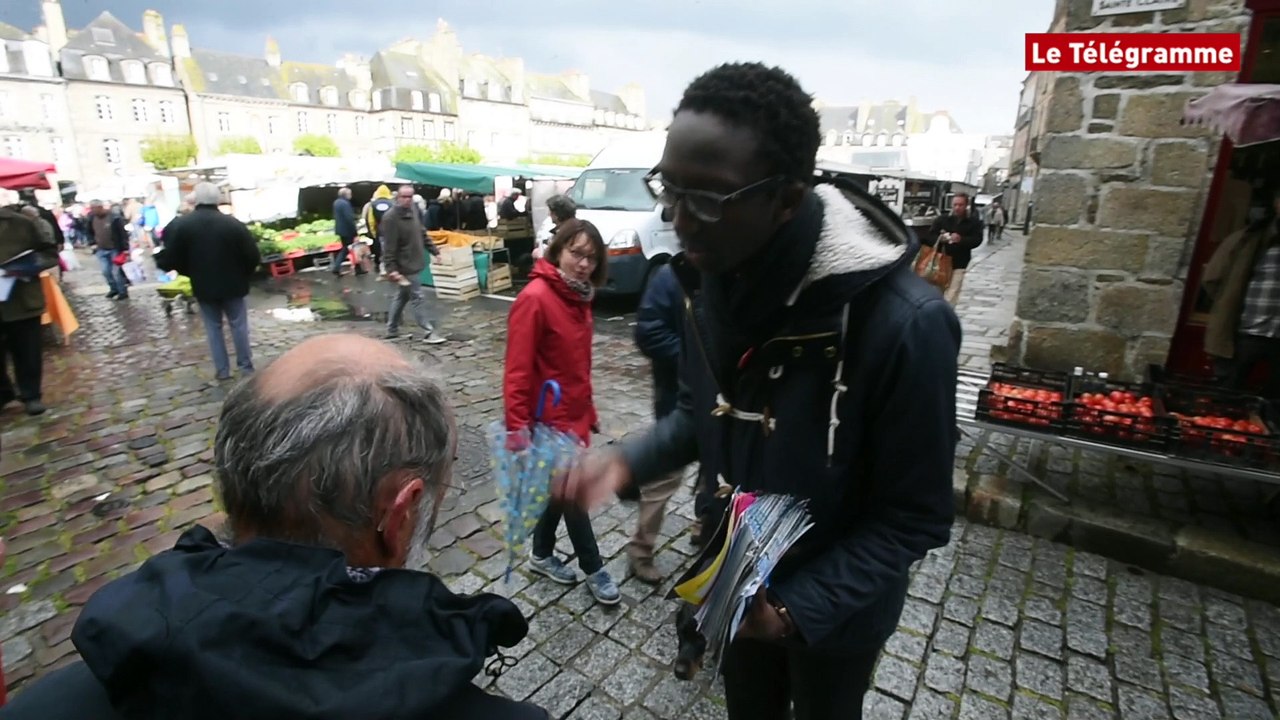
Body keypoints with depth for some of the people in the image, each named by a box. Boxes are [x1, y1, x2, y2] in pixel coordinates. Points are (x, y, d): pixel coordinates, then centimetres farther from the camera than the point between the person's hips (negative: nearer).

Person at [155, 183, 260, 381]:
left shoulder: (180, 225, -7)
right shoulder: (233, 223, -11)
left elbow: (171, 259, -5)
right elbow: (252, 256, -10)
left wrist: (191, 272, 14)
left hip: (203, 285, 1)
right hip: (231, 284, -1)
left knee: (213, 328, 12)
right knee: (238, 325, 11)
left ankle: (222, 370, 16)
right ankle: (246, 366, 16)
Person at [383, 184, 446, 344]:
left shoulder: (413, 210, 7)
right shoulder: (390, 218, -18)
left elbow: (422, 234, 18)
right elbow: (389, 247, -21)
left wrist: (434, 250, 16)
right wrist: (391, 269, -26)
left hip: (414, 263, 9)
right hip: (405, 266, -9)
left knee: (401, 297, 17)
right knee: (417, 298, -4)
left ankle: (392, 330, 29)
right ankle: (429, 332, 2)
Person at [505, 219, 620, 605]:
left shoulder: (578, 296, 5)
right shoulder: (535, 298, -21)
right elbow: (517, 370, -22)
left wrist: (588, 409, 17)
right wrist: (517, 427, -23)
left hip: (574, 414, 8)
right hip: (549, 419, -8)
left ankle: (543, 555, 39)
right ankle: (594, 569, 26)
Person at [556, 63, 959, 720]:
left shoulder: (903, 323, -33)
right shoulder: (712, 281, -13)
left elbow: (915, 518, -22)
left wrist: (797, 609, -27)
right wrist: (627, 462, -16)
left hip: (838, 606, -4)